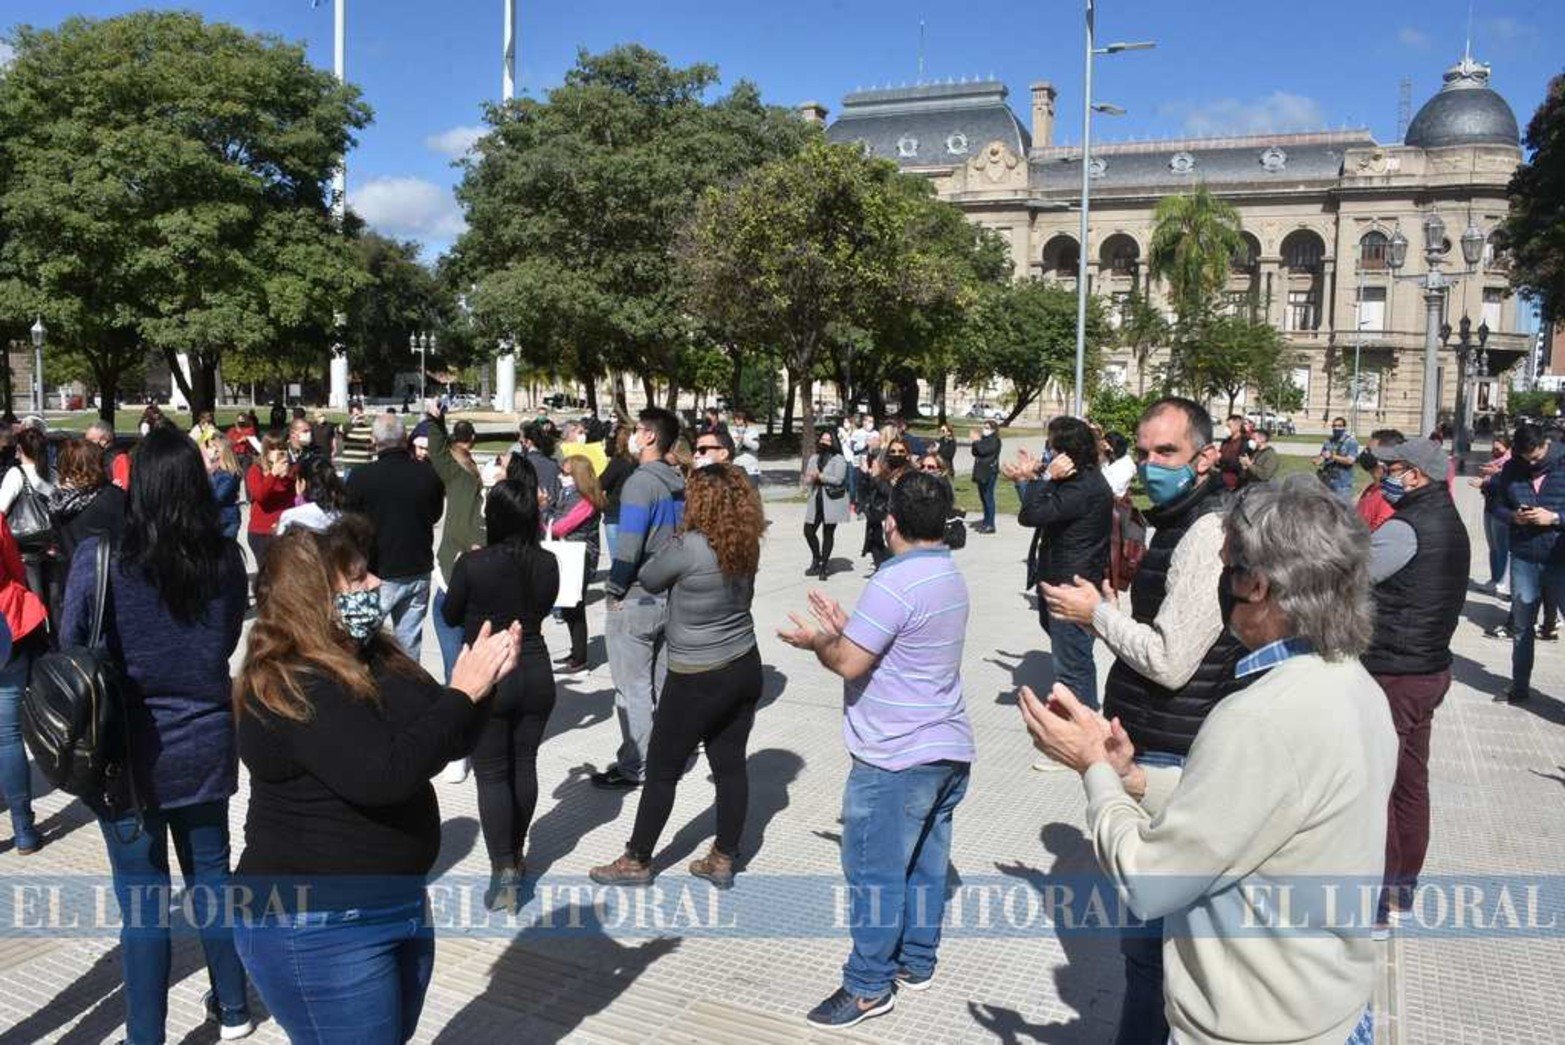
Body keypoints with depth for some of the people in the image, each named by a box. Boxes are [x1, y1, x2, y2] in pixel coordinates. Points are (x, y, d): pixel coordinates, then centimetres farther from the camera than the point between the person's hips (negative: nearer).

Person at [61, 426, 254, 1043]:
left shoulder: (101, 557, -15)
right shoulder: (226, 559, -7)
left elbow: (70, 650, -5)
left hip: (129, 750, -3)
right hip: (207, 744, 3)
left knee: (142, 899, 7)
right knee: (211, 875, 19)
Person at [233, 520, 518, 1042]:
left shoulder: (371, 659, 4)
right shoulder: (292, 690, -22)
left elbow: (447, 742, 7)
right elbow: (384, 774, -32)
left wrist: (478, 681, -10)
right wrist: (461, 694, -26)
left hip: (397, 904, 9)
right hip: (316, 930, -9)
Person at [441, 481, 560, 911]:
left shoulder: (473, 564, -17)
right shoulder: (547, 564, -6)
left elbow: (451, 615, -1)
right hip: (536, 674, 4)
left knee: (491, 773, 3)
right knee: (524, 765, 16)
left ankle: (503, 873, -1)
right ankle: (516, 856, 31)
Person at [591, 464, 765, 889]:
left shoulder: (688, 547, -21)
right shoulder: (747, 546, -2)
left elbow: (648, 579, -6)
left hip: (698, 679, -6)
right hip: (745, 667, 7)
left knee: (662, 770, 8)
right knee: (731, 765, 13)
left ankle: (637, 862, 21)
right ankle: (723, 860, 23)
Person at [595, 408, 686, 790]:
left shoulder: (641, 482, -16)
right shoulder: (679, 484, 8)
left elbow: (629, 545, -20)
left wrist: (614, 590, -10)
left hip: (635, 601, -8)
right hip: (670, 597, 8)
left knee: (633, 688, 0)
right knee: (663, 683, 15)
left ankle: (632, 767, 7)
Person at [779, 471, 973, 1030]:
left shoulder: (896, 583, -21)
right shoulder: (950, 575, 9)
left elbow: (849, 664, -19)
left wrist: (816, 641, 0)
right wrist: (845, 628, 11)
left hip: (896, 757, -9)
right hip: (948, 749, 9)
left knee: (875, 872, 2)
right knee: (925, 862, 18)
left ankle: (870, 985, 12)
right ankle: (917, 962, 30)